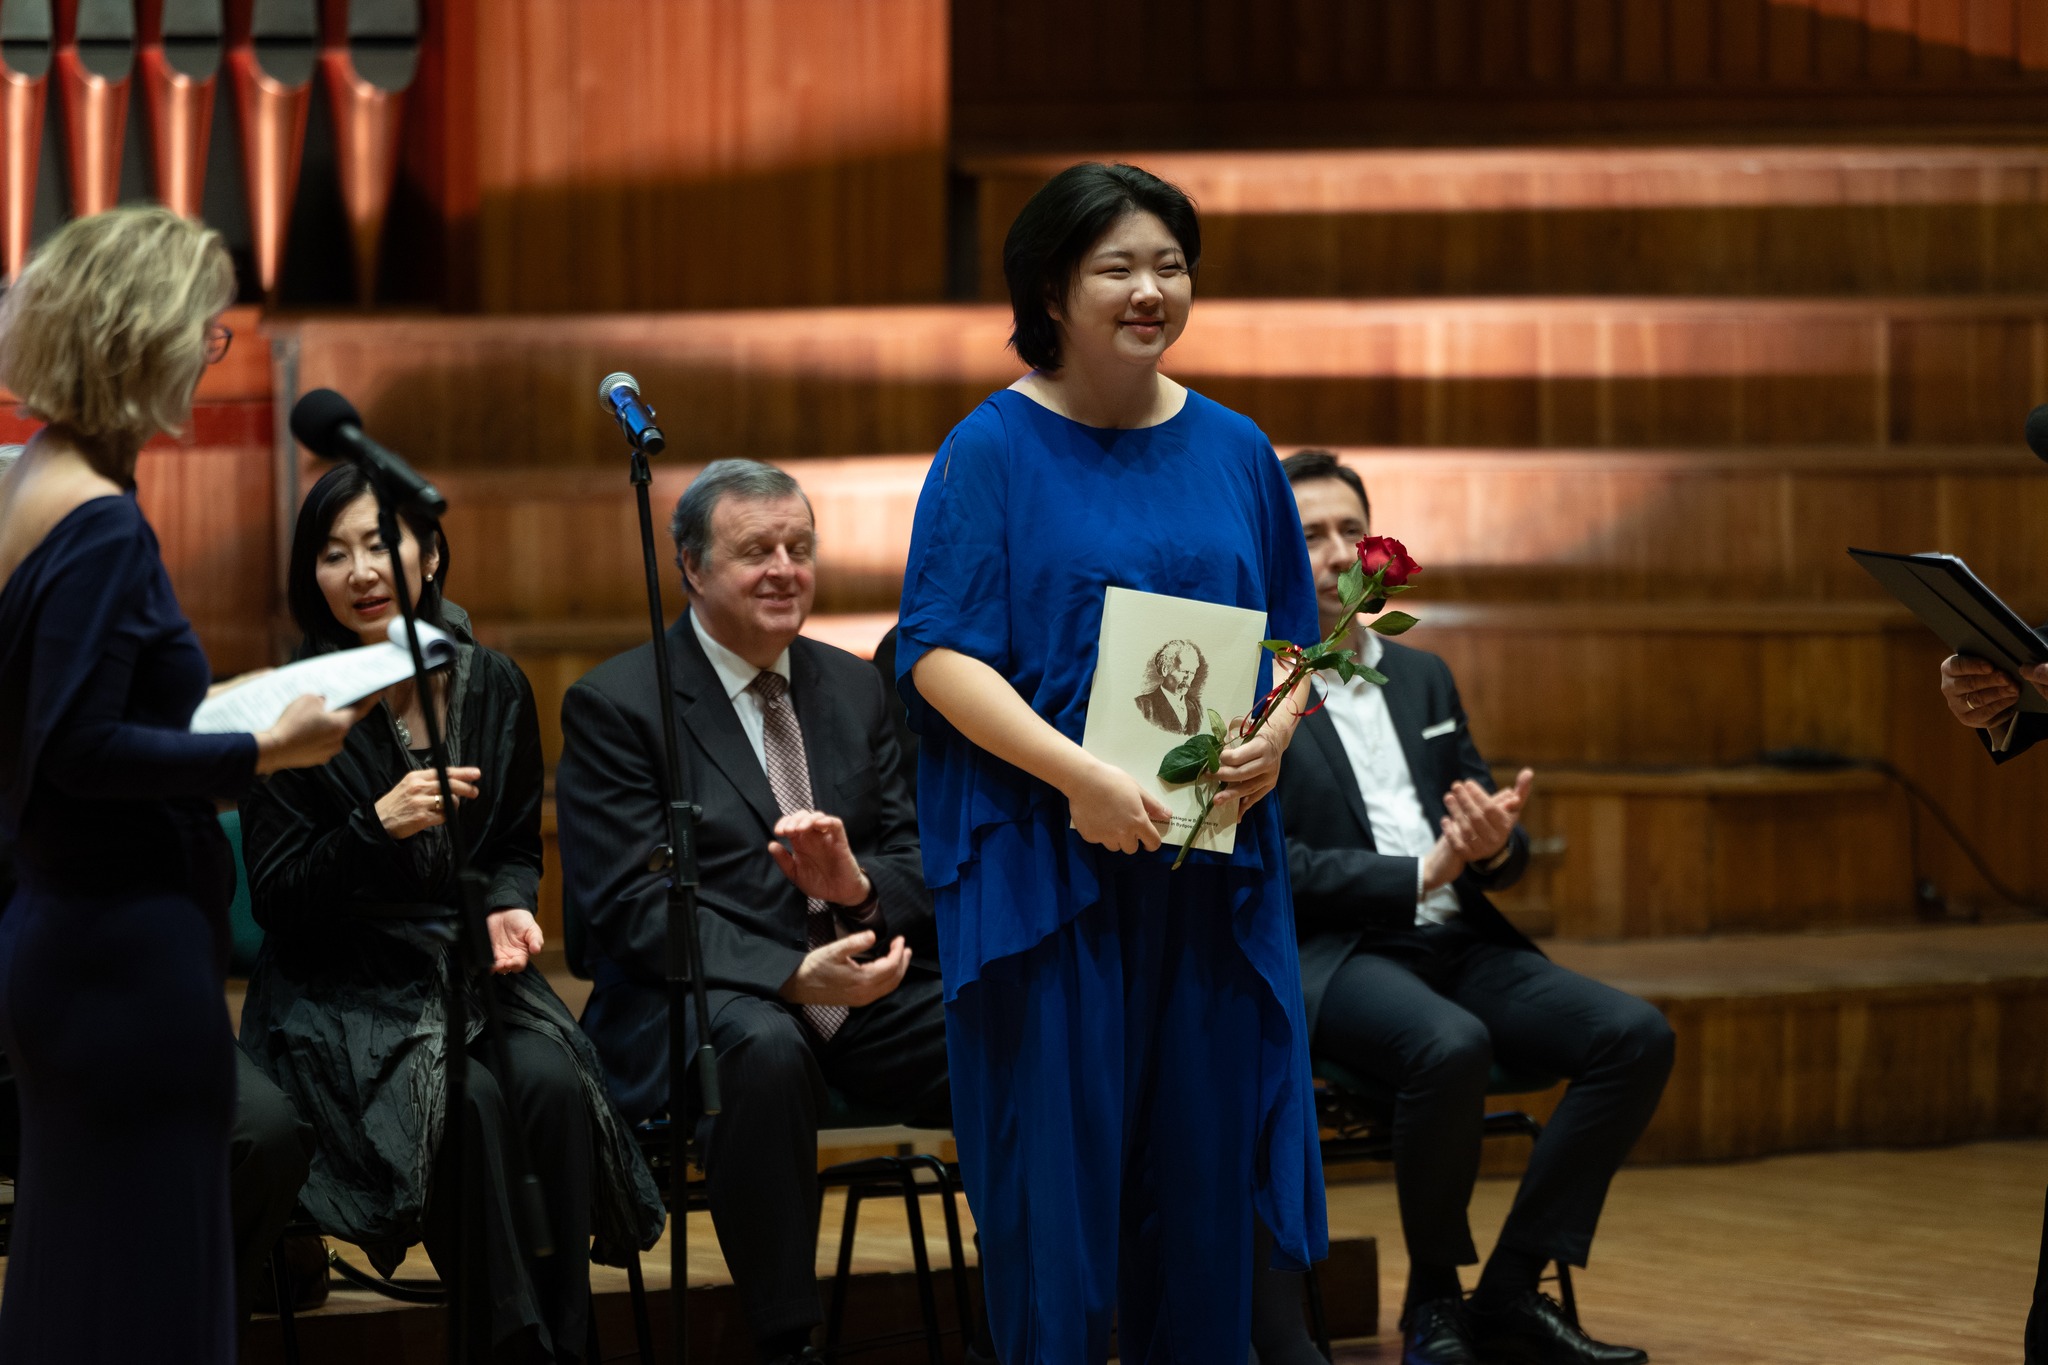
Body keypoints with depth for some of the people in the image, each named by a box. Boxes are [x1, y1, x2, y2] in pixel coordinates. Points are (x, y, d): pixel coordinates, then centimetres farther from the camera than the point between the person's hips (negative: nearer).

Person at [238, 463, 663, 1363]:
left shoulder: (495, 689, 6)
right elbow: (276, 901, -8)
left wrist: (509, 908, -5)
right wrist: (377, 827, -23)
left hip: (474, 970, 4)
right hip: (345, 989, -3)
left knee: (553, 1082, -27)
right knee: (467, 1100, -32)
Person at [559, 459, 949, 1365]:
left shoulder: (854, 691, 16)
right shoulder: (614, 705, -2)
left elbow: (923, 863, 12)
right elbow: (634, 905, -11)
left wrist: (859, 883, -14)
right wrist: (793, 977, -24)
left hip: (861, 985, 5)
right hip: (698, 1006, -5)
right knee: (765, 1049, -39)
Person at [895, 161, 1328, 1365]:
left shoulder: (1233, 452, 12)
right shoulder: (994, 452, -2)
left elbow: (1290, 637, 17)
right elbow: (940, 654, -9)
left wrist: (1274, 736, -6)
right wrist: (1077, 772, -22)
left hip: (1209, 866, 4)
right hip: (1044, 862, -4)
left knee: (1201, 1165, 5)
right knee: (1058, 1162, -3)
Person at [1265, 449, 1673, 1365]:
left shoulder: (1423, 678, 21)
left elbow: (1502, 852, 19)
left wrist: (1494, 847, -6)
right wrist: (1420, 875, -17)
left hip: (1457, 944, 7)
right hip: (1331, 954, -7)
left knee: (1636, 1037, -17)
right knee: (1451, 1047, -38)